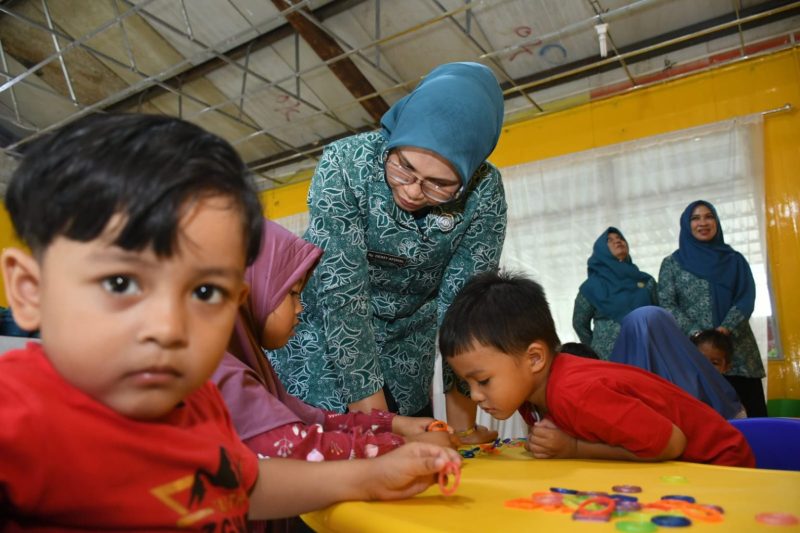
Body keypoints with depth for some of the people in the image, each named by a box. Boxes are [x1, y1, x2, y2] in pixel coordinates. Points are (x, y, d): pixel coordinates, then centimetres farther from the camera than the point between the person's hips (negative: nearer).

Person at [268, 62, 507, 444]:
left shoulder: (485, 192, -20)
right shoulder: (346, 163, -26)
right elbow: (341, 290, -28)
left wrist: (462, 422, -20)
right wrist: (369, 408, -29)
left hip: (406, 352, 2)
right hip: (319, 339, -1)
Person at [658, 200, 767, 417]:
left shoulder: (735, 259, 15)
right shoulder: (672, 263, 9)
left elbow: (747, 299, 3)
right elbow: (666, 305, 0)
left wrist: (726, 329, -14)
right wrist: (695, 333, -14)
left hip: (738, 350, 2)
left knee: (754, 413, -4)